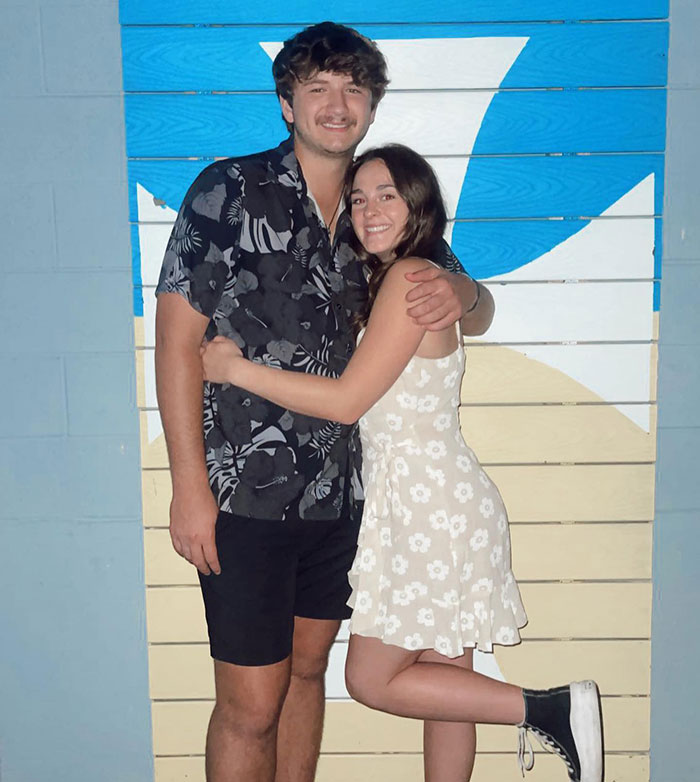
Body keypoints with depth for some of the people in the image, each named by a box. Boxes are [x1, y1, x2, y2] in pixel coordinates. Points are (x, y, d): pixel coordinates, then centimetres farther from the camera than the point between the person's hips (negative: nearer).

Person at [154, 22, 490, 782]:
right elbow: (177, 337, -10)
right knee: (251, 703, 2)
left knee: (307, 667, 18)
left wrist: (459, 293, -12)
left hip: (336, 486, 5)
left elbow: (478, 314, 14)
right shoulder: (228, 190, -7)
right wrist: (189, 486, -14)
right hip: (244, 491, -5)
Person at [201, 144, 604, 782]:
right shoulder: (389, 281, 16)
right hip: (419, 498, 10)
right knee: (445, 680, 15)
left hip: (430, 505, -10)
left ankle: (551, 712, 3)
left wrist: (237, 368, -12)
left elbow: (346, 401, -18)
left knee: (373, 680, 1)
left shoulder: (410, 277, -14)